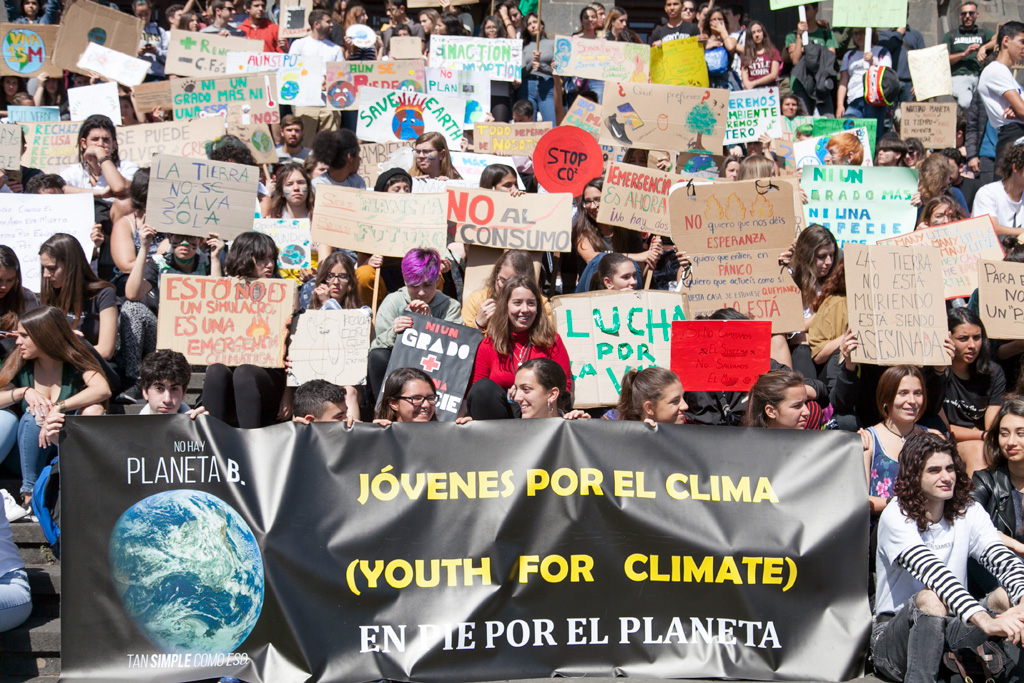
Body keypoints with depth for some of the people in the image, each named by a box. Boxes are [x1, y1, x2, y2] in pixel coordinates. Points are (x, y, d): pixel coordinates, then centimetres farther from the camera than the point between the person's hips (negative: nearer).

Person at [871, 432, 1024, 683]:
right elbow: (933, 572, -29)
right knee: (930, 599, -37)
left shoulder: (969, 512, 3)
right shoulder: (896, 517, -13)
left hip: (950, 631, 3)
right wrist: (985, 620, -44)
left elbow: (1003, 559, -15)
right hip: (895, 634, -3)